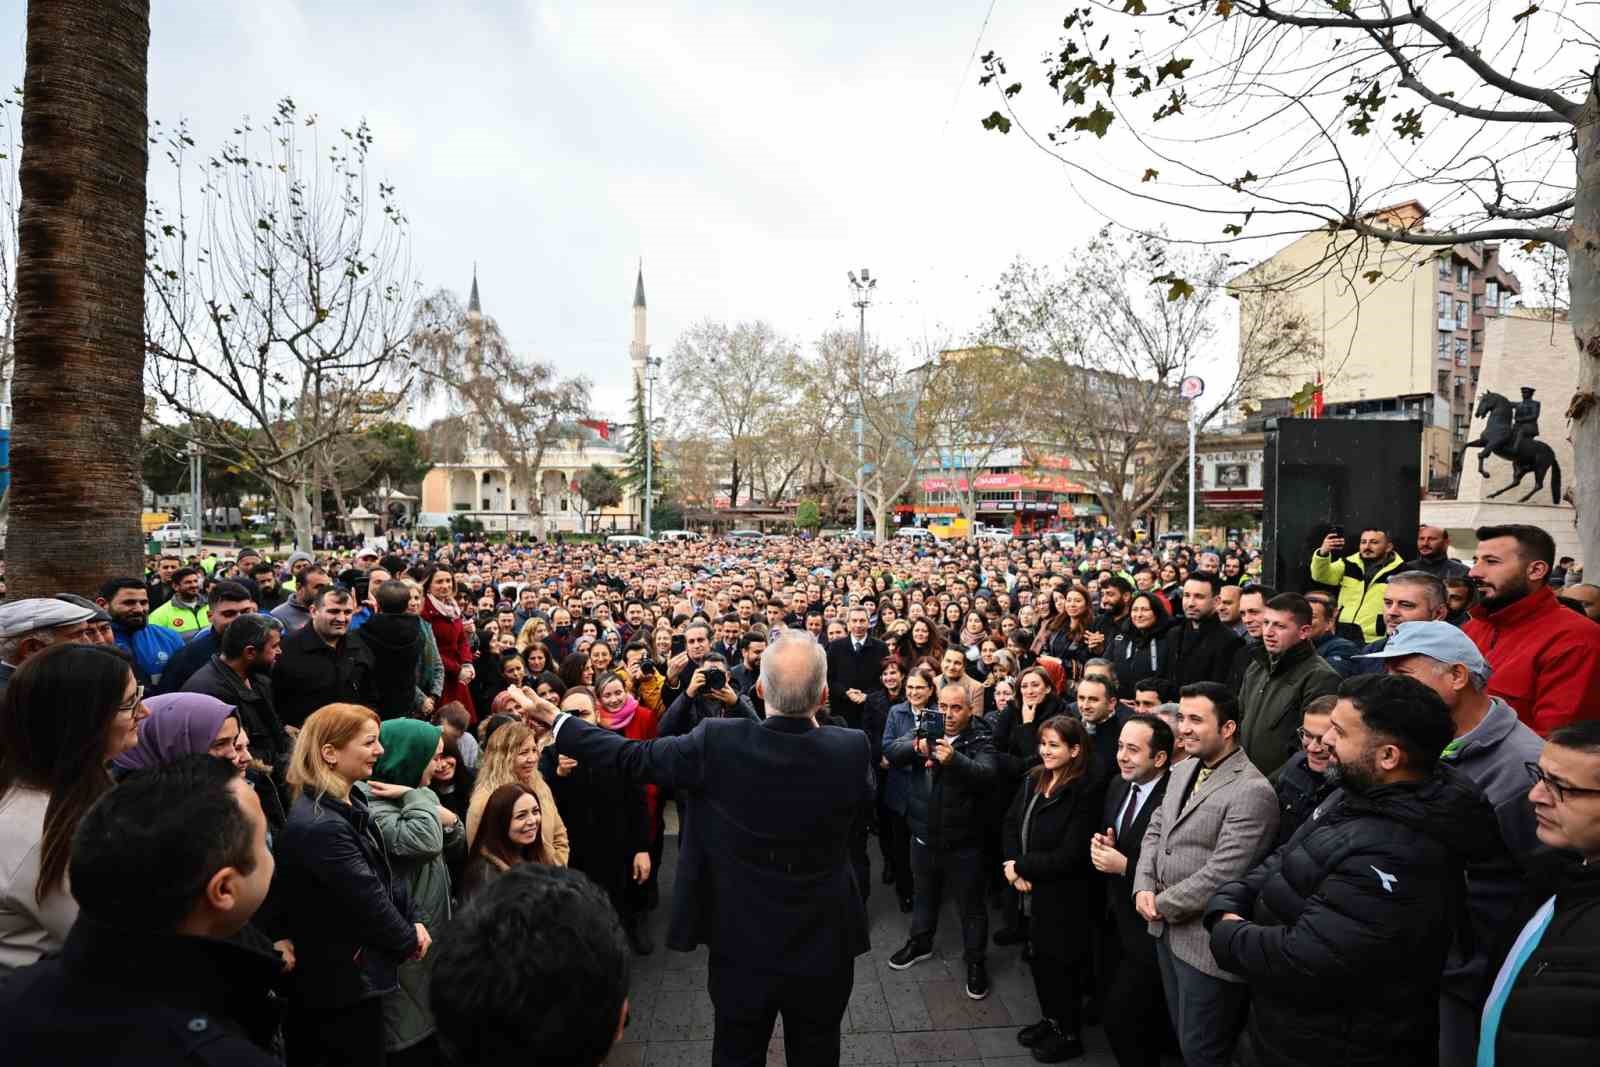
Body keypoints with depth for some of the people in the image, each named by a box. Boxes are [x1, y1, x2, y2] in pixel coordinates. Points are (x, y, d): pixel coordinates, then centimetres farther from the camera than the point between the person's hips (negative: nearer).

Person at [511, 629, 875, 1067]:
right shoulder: (852, 749, -21)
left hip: (741, 941, 0)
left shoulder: (717, 742, -23)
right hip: (823, 945, 1)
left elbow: (632, 757, -9)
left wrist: (555, 720, 4)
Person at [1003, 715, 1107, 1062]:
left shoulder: (1086, 792, -22)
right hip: (1032, 890, 7)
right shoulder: (1034, 779, 1)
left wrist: (1020, 866, -16)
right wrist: (1012, 864, -13)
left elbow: (1069, 856, -23)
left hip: (1063, 897, -7)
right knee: (1039, 959, 21)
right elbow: (1012, 822, 3)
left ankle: (1069, 1036, 34)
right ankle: (1050, 1020, 43)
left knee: (1060, 965, 12)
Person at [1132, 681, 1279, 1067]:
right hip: (1167, 930, 8)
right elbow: (1155, 830, 11)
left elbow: (1222, 874, -25)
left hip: (1208, 944, -8)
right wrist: (1144, 887, -4)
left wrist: (1162, 905, -14)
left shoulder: (1252, 792, -21)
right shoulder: (1183, 771, 7)